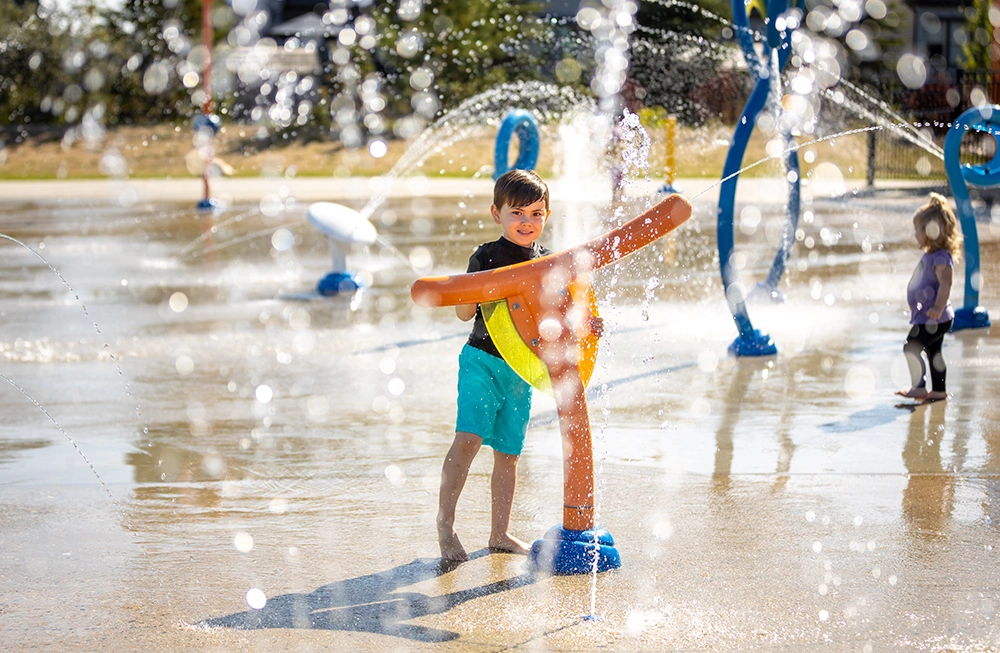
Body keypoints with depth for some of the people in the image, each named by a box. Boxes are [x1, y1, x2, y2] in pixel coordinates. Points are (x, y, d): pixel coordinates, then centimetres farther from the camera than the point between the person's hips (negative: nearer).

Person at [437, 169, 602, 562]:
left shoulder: (548, 263, 8)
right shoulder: (487, 257, -6)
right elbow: (463, 313, -7)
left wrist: (588, 323, -3)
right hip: (483, 360, -5)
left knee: (508, 452, 10)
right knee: (468, 438, -19)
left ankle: (500, 533, 20)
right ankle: (445, 523, -12)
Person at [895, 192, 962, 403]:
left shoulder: (941, 258, -20)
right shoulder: (930, 255, 12)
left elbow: (945, 284, -29)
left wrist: (938, 308, -37)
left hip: (933, 318, -11)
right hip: (930, 317, 11)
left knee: (912, 347, -9)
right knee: (933, 351, 16)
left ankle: (919, 387, -3)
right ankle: (939, 390, 24)